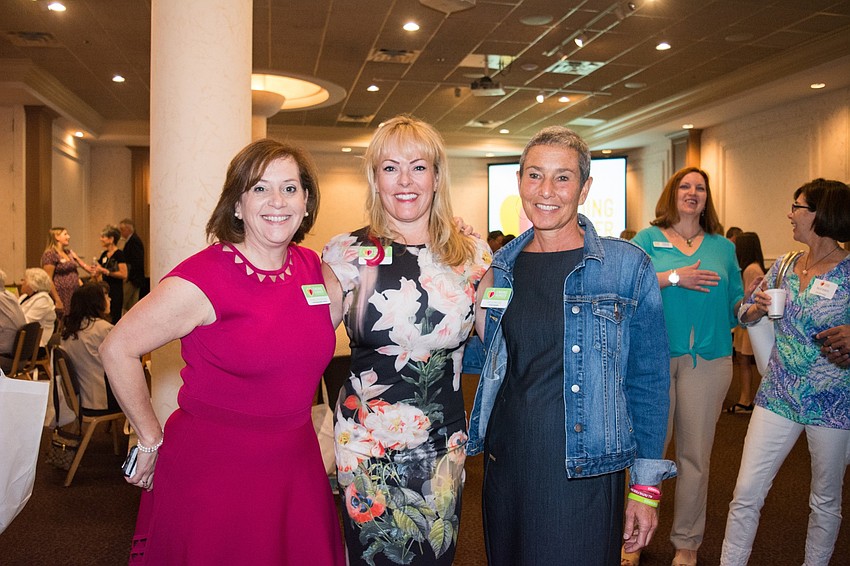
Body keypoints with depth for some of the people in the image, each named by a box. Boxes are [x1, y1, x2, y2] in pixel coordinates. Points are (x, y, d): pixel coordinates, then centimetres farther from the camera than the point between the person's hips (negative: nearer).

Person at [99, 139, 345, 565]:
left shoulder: (311, 266, 1)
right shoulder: (204, 278, -17)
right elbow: (117, 350, -12)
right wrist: (151, 440, -6)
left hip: (295, 467, 6)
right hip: (212, 474, -5)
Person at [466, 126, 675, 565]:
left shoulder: (627, 267, -7)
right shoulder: (500, 268, 3)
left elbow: (648, 382, -3)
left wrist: (646, 487, -3)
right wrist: (479, 310, -4)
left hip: (585, 476, -3)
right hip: (506, 466, 4)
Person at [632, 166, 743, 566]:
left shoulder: (723, 247, 13)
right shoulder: (648, 239, 5)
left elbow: (735, 304, 10)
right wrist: (674, 277, -18)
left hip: (707, 359, 2)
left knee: (695, 454, 9)